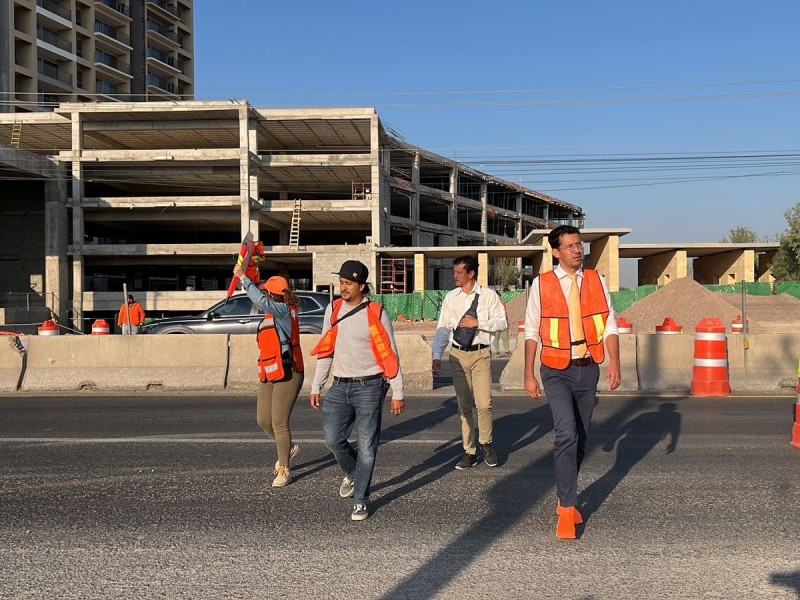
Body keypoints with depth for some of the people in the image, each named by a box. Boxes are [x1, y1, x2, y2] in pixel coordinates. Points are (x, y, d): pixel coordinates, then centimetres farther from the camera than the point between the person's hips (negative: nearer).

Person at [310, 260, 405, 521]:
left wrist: (397, 394, -7)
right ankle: (352, 473, 32)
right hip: (340, 386, 5)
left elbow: (390, 355, -6)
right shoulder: (333, 310, 7)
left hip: (369, 387, -4)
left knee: (366, 446, 0)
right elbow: (326, 351, 14)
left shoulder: (376, 313, -8)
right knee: (333, 439, 1)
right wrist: (316, 387, 12)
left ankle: (360, 500, 12)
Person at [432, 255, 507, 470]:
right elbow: (443, 328, 3)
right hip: (458, 355, 3)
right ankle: (469, 451, 21)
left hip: (481, 355, -3)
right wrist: (437, 356, -5)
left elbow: (502, 322, -3)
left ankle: (486, 443, 21)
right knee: (464, 405, 9)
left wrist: (479, 323, -16)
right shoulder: (451, 298, 5)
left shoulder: (488, 296, -2)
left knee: (484, 404, -6)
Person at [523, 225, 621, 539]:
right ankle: (567, 508, -8)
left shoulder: (596, 281, 4)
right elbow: (532, 332, 0)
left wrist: (614, 362, -10)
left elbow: (609, 325, 3)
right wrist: (529, 375, -2)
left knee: (580, 439, 12)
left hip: (588, 369, 3)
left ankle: (564, 497, 32)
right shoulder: (541, 284, -3)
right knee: (567, 434, -19)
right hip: (557, 371, -3)